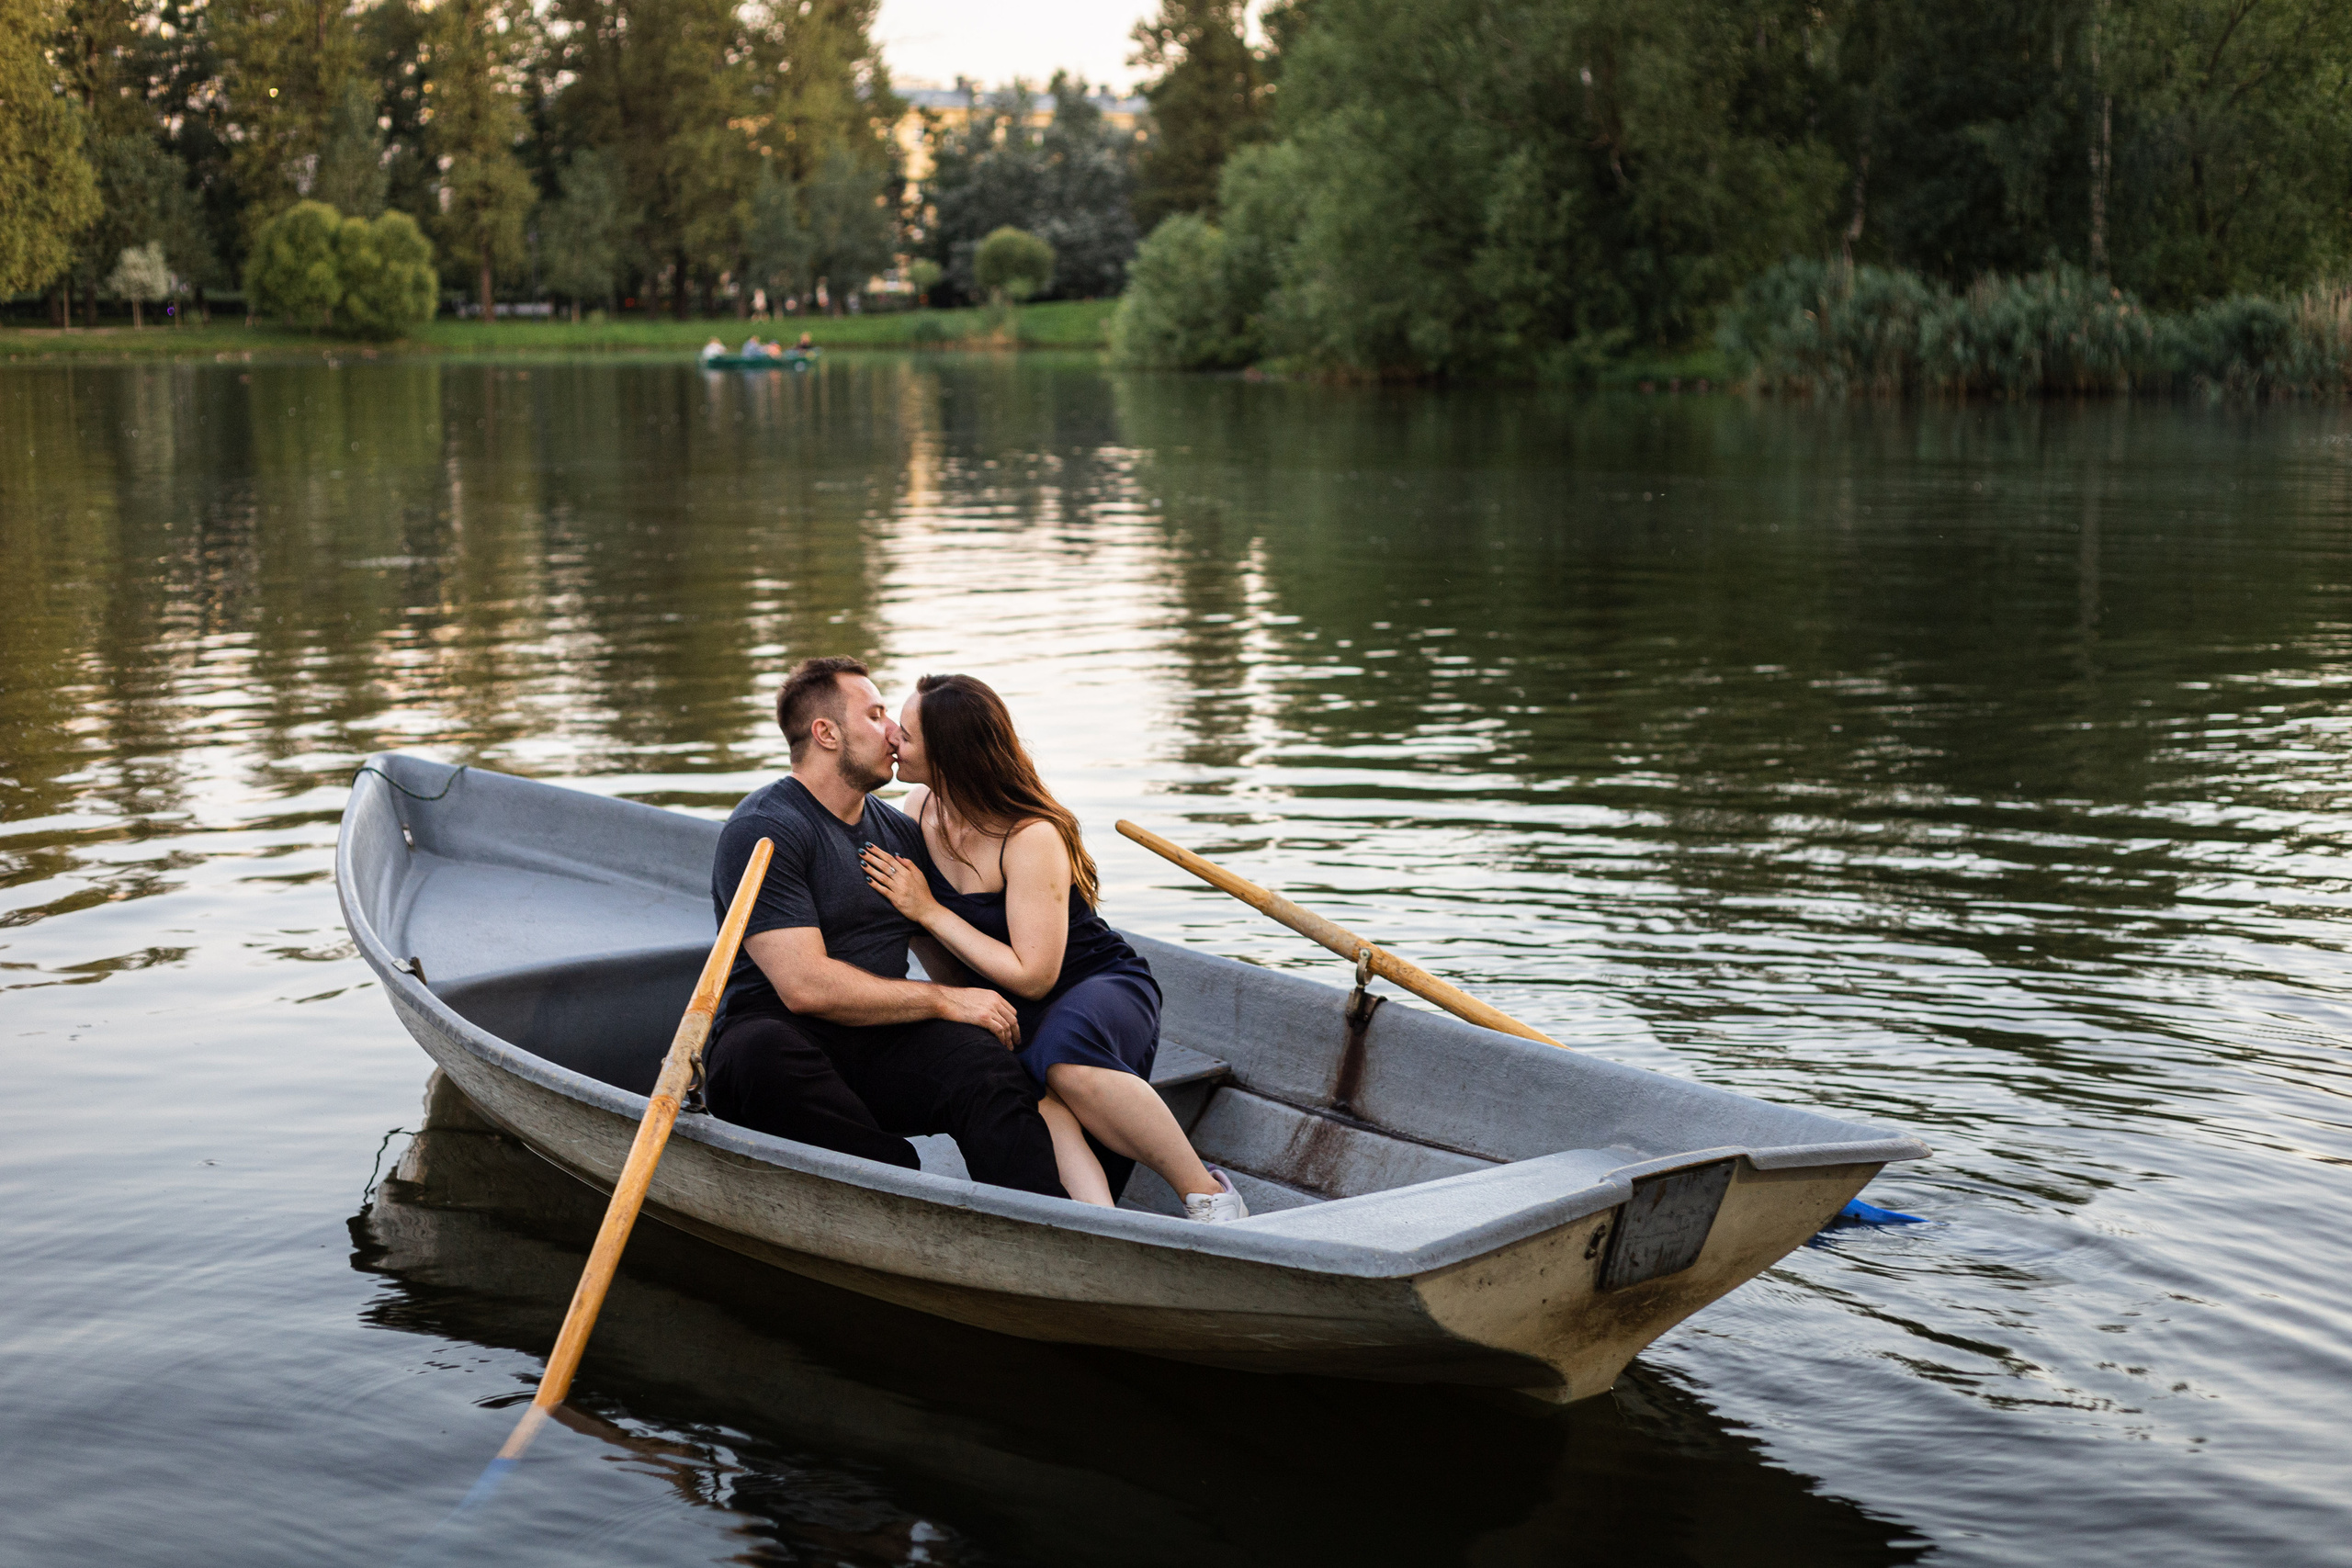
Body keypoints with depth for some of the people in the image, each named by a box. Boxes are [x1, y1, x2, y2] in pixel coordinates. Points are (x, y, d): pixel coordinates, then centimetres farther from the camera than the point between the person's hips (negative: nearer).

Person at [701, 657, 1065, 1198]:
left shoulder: (900, 831, 19)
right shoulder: (761, 832, -6)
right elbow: (805, 985, -16)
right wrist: (943, 1000, -12)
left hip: (880, 1042, 5)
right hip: (782, 1034, -5)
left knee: (986, 1069, -26)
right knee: (758, 1053, -41)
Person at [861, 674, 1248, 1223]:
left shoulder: (1032, 839, -23)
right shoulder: (919, 808, 0)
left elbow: (1032, 976, -23)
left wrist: (929, 911, -21)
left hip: (1104, 985, -5)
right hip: (1005, 1013, 5)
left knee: (1063, 1057, -41)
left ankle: (1208, 1193, -25)